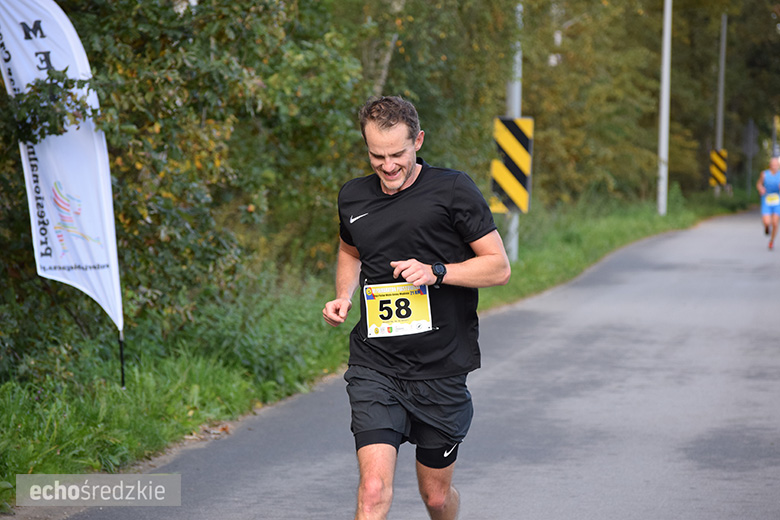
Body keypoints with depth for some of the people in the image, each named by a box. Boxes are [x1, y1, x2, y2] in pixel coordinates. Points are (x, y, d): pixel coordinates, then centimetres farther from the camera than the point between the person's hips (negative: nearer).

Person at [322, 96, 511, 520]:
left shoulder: (453, 190, -6)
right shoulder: (353, 198, 6)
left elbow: (499, 267, -5)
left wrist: (436, 272, -19)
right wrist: (343, 297, 9)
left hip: (441, 369, -1)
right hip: (374, 368, 2)